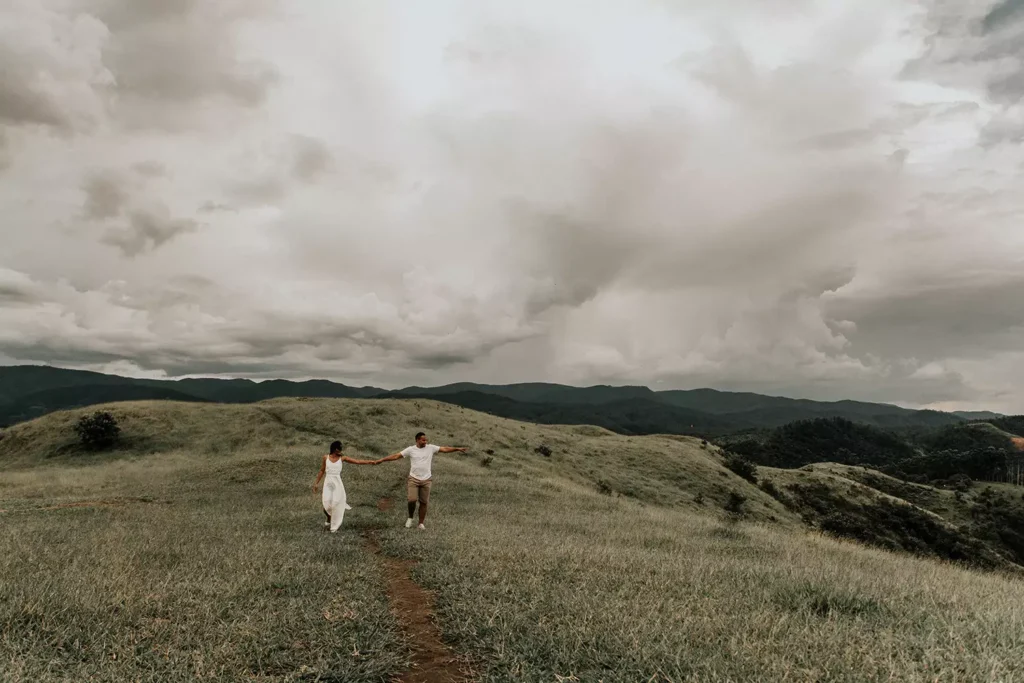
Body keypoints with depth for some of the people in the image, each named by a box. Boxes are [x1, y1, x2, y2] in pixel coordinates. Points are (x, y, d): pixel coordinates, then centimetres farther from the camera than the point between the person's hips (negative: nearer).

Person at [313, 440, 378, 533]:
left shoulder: (342, 458, -1)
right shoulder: (325, 458, 1)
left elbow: (358, 462, -5)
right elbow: (322, 471, 11)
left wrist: (370, 462, -15)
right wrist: (316, 483, 11)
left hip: (337, 483, 0)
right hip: (328, 482, 0)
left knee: (336, 504, -1)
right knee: (327, 503, -12)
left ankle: (334, 527, 17)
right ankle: (329, 520, 21)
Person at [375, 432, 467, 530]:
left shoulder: (431, 448, 1)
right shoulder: (410, 449, -3)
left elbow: (445, 449, 1)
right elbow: (396, 456, -3)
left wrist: (457, 449, -6)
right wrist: (381, 460, -9)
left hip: (426, 480, 2)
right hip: (413, 479, -2)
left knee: (424, 503, 5)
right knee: (412, 500, -14)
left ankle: (421, 524, 17)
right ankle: (410, 518, 14)